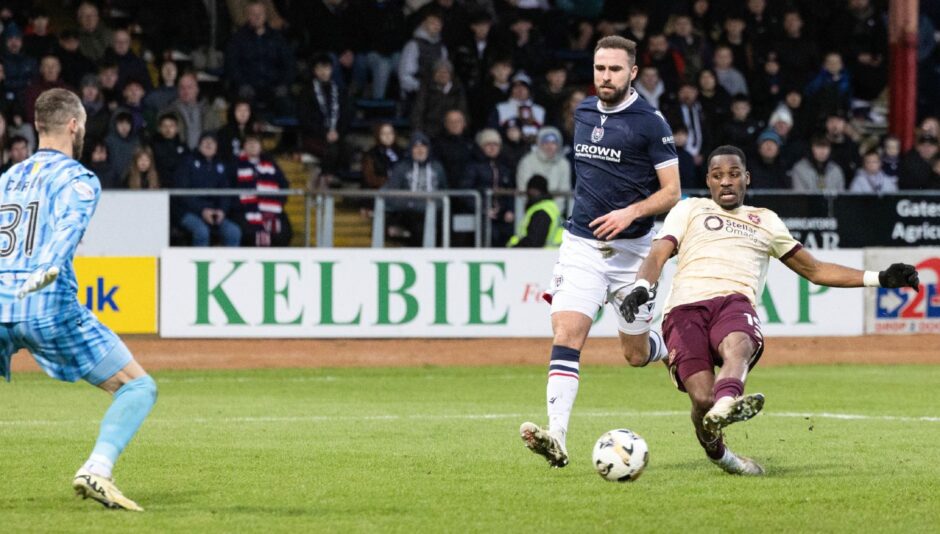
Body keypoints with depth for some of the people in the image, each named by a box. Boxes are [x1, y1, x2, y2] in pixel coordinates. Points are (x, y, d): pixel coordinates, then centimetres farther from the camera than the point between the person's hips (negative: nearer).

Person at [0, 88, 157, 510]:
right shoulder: (78, 179, 3)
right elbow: (70, 227, -16)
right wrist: (48, 268, -33)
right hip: (49, 305, -5)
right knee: (138, 387, 3)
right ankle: (96, 471, -17)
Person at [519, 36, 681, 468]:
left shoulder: (650, 122, -8)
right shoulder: (584, 112, 9)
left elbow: (671, 192, -8)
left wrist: (631, 212, -24)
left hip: (631, 250, -3)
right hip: (581, 245, 3)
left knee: (636, 355, 8)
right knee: (566, 335, -17)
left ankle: (673, 349, 45)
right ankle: (556, 437, -28)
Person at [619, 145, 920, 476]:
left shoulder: (765, 221, 34)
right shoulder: (689, 210, 28)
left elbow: (815, 271, 37)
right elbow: (658, 255, 13)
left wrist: (879, 278, 27)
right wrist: (643, 287, -11)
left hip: (735, 302, 1)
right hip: (686, 307, -1)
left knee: (737, 346, -39)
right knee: (702, 398, -25)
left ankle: (725, 404, -69)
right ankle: (716, 454, 4)